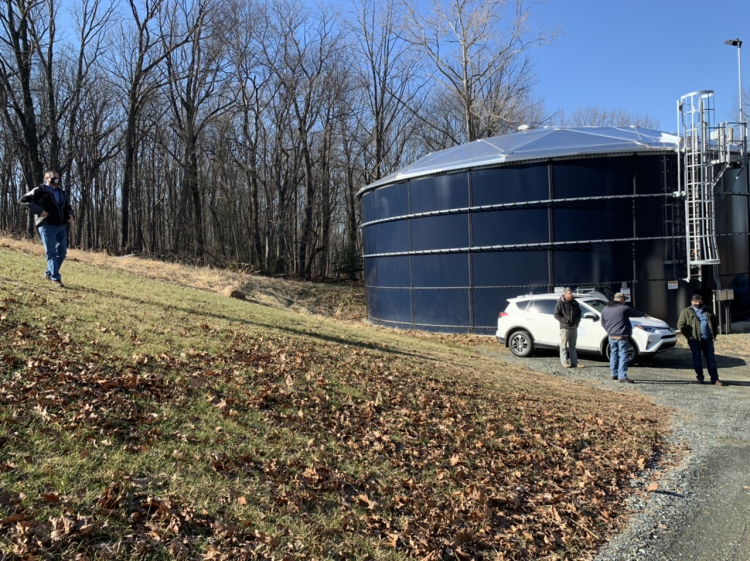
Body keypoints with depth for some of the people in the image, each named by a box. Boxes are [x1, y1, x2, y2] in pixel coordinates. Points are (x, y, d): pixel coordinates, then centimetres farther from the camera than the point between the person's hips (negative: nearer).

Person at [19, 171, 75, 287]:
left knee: (62, 252, 9)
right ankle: (55, 278, -6)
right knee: (51, 252, -7)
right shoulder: (40, 191, 0)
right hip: (47, 226, -7)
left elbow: (67, 207, 30)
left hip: (61, 226, 7)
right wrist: (39, 210, -17)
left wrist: (70, 215, 7)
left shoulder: (62, 193, 20)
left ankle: (49, 274, 25)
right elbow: (24, 199, -6)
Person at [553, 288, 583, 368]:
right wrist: (565, 320, -17)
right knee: (564, 346, -3)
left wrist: (577, 321, 7)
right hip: (565, 327, -6)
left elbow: (579, 312, 23)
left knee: (572, 346, 11)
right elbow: (556, 315, -9)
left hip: (574, 327, 6)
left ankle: (574, 362, 13)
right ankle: (564, 362, 1)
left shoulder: (574, 303, 11)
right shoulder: (560, 303, -7)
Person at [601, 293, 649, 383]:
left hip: (611, 336, 7)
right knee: (623, 355, -6)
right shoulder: (623, 308, -9)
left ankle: (614, 374, 21)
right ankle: (622, 376, -11)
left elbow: (603, 323, 14)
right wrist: (644, 314, 26)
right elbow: (635, 313, 6)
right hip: (622, 336, -7)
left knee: (613, 354, 16)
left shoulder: (605, 309, 9)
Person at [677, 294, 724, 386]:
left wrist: (714, 333, 11)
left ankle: (714, 378, 6)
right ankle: (700, 377, 15)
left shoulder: (707, 311, 14)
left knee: (711, 359, 3)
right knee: (697, 359, 3)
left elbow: (715, 322, 24)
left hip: (707, 339, 3)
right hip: (695, 340, -3)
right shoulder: (686, 312, 0)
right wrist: (689, 336, -11)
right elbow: (680, 325, -4)